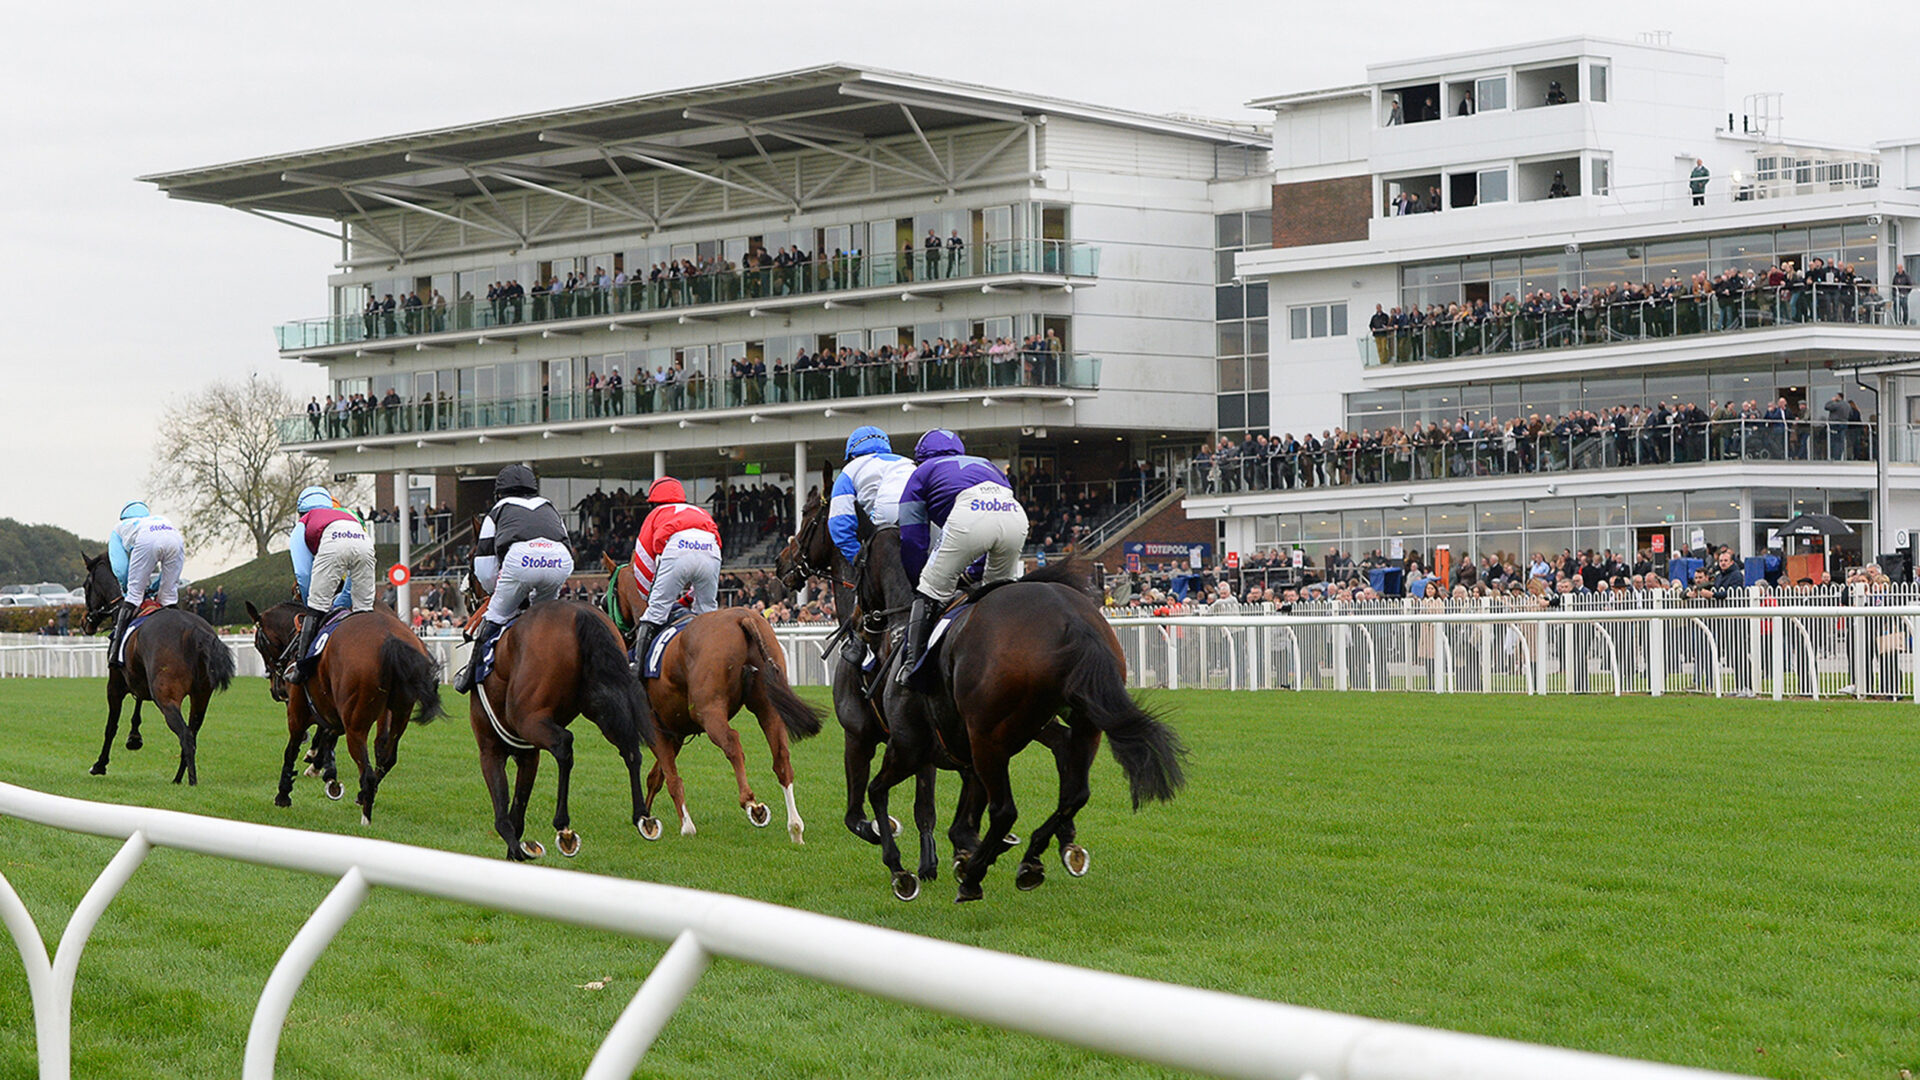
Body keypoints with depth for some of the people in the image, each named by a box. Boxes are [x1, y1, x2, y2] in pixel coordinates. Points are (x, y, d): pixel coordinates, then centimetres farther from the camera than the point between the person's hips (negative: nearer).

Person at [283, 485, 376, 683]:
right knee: (364, 609, 14)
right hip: (364, 541, 3)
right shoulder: (350, 516, 45)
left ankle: (300, 665, -5)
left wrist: (311, 606, 36)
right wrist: (338, 604, 46)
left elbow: (303, 574, 24)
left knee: (315, 609, 3)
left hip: (334, 542, -3)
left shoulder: (303, 524, 34)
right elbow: (354, 578, 40)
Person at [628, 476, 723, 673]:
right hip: (710, 551, 3)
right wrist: (686, 598, 47)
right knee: (707, 612, 19)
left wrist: (648, 597, 40)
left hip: (676, 550, -3)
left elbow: (643, 560, 29)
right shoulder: (703, 513, 42)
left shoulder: (656, 515, 32)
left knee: (656, 611, 1)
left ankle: (637, 666, -7)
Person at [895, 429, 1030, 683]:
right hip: (1016, 514, 4)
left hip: (969, 517, -4)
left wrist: (919, 584, 37)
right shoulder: (987, 465, 43)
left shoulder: (922, 473, 31)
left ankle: (912, 664, -3)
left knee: (932, 593, 7)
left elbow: (913, 540, 27)